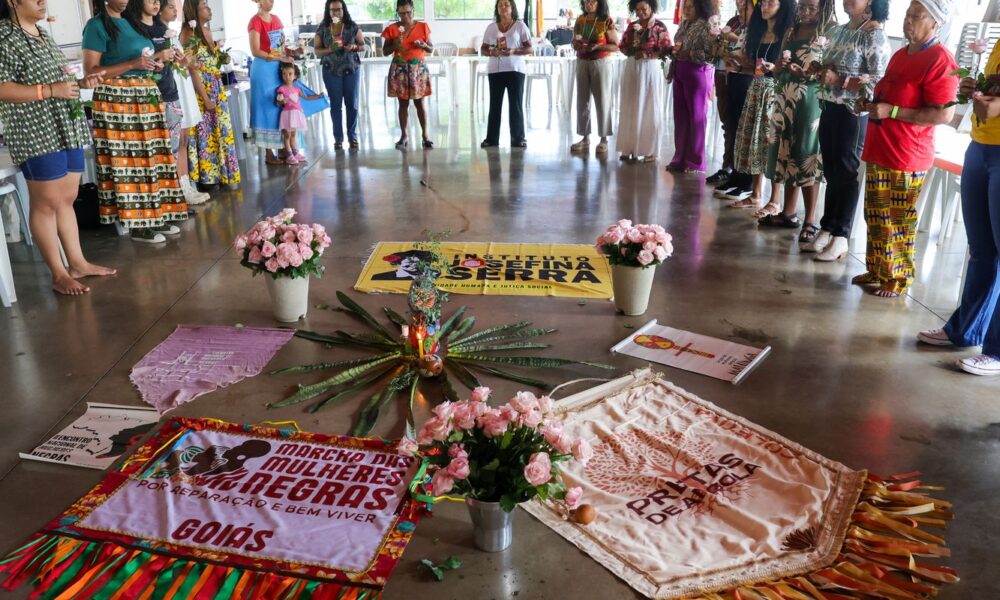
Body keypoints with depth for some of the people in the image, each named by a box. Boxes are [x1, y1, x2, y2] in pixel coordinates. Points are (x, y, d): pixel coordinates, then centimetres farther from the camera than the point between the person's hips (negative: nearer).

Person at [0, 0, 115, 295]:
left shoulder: (42, 34, 15)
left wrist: (82, 83, 7)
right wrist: (51, 90, -22)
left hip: (67, 130, 8)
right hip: (36, 135, -8)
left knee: (67, 198, 12)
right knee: (47, 203, -2)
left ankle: (78, 263, 21)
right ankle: (58, 274, 5)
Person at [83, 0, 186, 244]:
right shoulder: (97, 25, -7)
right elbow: (90, 71, -14)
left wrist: (156, 58, 6)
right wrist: (133, 64, -21)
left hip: (145, 98, 8)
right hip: (117, 101, -7)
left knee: (151, 157, 8)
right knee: (127, 161, -4)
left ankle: (154, 216, 16)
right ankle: (137, 226, 1)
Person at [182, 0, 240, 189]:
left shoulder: (207, 30, 13)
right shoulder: (188, 33, -11)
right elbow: (192, 68, -16)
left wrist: (222, 59, 7)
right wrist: (205, 98, -18)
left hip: (216, 89, 8)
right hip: (200, 89, -8)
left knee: (221, 130, 9)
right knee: (204, 132, -2)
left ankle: (220, 174, 17)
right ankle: (206, 178, 5)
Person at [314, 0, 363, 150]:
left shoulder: (352, 26, 0)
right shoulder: (322, 29, 0)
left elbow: (363, 45, 5)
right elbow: (317, 50, 1)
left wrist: (354, 47, -17)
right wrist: (329, 50, -18)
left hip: (351, 69, 0)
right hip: (331, 71, 0)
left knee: (352, 104, 3)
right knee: (335, 104, 4)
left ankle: (352, 137, 13)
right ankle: (338, 138, 11)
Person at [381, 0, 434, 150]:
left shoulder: (423, 26, 1)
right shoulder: (392, 29, 0)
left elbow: (431, 49, 6)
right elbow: (385, 51, 2)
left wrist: (423, 45, -15)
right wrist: (395, 44, -16)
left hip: (418, 68, 0)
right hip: (400, 69, 0)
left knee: (420, 103, 1)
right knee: (403, 103, 4)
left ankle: (425, 135, 6)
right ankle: (403, 136, 10)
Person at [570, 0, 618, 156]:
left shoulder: (607, 21, -5)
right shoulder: (580, 20, 8)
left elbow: (615, 46, -5)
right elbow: (574, 42, 14)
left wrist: (598, 46, -19)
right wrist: (577, 44, -9)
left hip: (601, 63, -4)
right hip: (582, 63, 5)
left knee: (602, 101, -3)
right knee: (582, 101, 5)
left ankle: (603, 139, 2)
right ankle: (585, 138, 11)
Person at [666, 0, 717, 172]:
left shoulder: (707, 26, -9)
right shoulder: (684, 24, 13)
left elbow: (710, 55, -15)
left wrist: (686, 53, -17)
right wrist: (674, 50, 1)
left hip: (697, 74, -7)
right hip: (680, 73, 7)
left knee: (696, 117, 1)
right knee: (680, 116, 8)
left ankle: (696, 162, 8)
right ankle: (680, 158, 16)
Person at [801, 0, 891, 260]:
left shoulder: (874, 35, -10)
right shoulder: (838, 31, 12)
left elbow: (879, 81, -17)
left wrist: (838, 80, -21)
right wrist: (820, 70, 1)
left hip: (854, 113, -7)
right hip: (830, 109, 7)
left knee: (847, 172, 0)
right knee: (831, 172, 11)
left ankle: (840, 236, 8)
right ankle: (826, 229, 20)